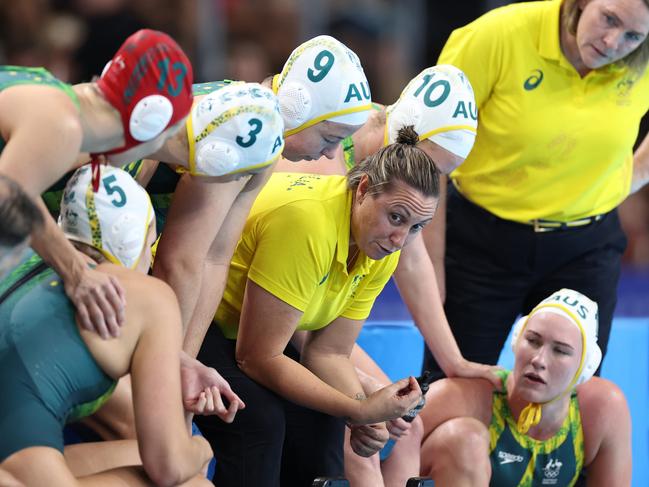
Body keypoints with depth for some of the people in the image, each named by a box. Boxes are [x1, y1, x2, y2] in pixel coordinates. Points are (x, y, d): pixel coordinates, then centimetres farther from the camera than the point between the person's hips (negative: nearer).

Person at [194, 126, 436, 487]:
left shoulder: (383, 245, -8)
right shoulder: (308, 220, -34)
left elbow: (329, 352, -4)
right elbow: (257, 357, -30)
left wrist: (365, 415, -24)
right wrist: (360, 409, -30)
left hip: (244, 332, 9)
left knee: (321, 423, -5)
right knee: (259, 419, -26)